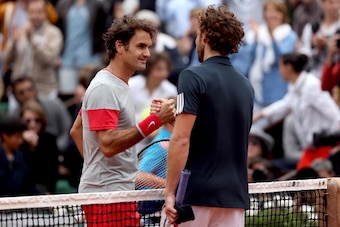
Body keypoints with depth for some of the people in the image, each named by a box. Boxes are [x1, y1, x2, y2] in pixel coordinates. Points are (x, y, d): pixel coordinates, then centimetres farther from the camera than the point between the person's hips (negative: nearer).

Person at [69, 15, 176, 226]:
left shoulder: (118, 85, 17)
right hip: (107, 193, -10)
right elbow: (108, 144, -25)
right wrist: (156, 120, -28)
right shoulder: (105, 88, -15)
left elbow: (76, 130, 26)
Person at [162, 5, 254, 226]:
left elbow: (181, 140, -15)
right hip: (234, 198, 6)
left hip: (194, 198, -6)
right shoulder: (246, 86, 13)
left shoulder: (193, 77, -8)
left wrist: (170, 192, -12)